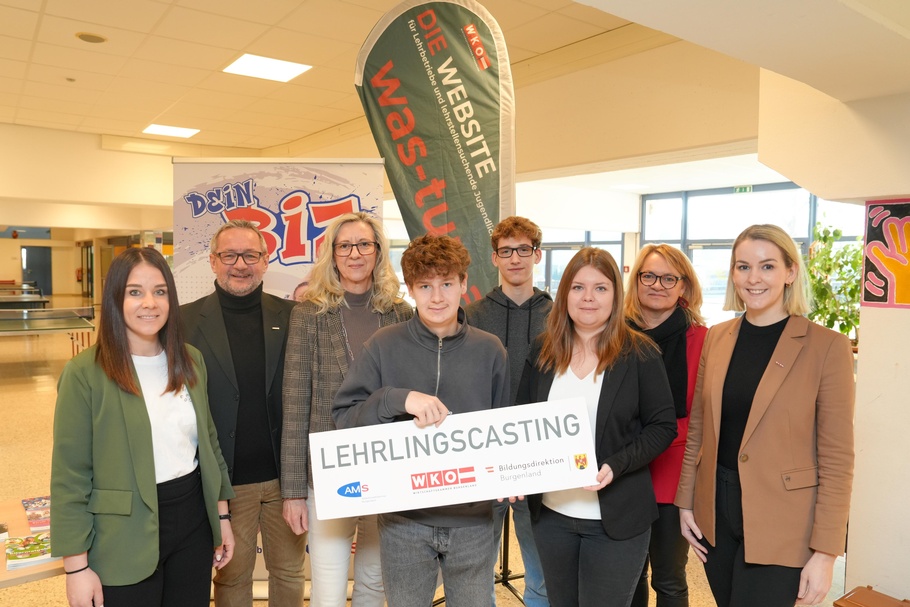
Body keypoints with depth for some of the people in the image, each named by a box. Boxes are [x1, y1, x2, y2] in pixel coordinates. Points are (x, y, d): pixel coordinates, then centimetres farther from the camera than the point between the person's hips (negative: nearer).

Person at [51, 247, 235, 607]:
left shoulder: (190, 360, 2)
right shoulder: (85, 373, -13)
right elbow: (70, 476, -11)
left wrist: (222, 514, 11)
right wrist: (76, 565, -10)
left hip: (193, 520, 5)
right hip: (126, 539, -4)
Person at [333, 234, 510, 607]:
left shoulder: (490, 350, -1)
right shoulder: (384, 346, -6)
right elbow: (342, 416, -9)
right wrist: (399, 398, -24)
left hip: (472, 518, 1)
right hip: (404, 518, -1)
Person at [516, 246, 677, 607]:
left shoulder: (640, 353, -8)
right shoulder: (542, 351, 2)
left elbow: (662, 426, -6)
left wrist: (615, 467, -20)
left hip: (616, 519, -3)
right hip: (551, 512, 4)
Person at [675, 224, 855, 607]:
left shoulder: (826, 347, -10)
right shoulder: (716, 337, 2)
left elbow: (836, 457, -10)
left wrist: (825, 551, -11)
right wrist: (685, 501, 8)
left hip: (780, 522, -4)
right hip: (714, 510, 4)